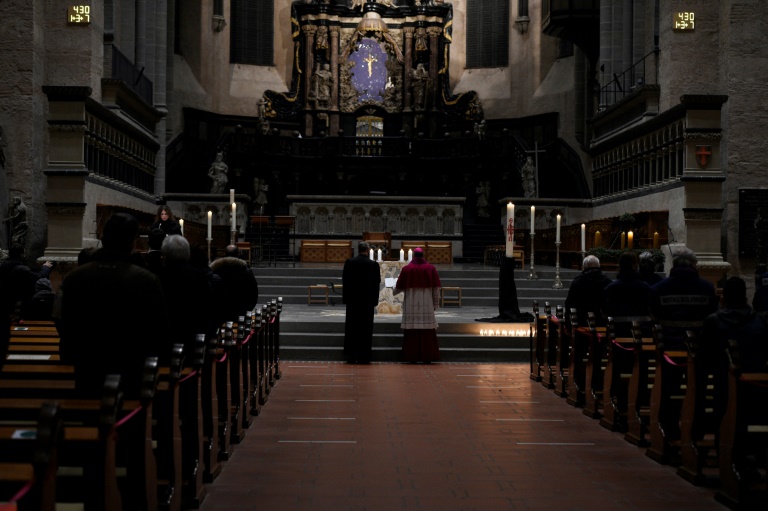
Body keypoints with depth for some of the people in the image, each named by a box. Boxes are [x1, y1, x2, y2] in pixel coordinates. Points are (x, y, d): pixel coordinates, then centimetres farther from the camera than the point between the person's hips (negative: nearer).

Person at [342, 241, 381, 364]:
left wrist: (345, 297, 7)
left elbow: (344, 281, 0)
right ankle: (363, 356, 5)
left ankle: (351, 356, 10)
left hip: (352, 299, 1)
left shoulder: (349, 262, -3)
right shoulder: (374, 264, -7)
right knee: (365, 329, 4)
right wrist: (374, 300, 5)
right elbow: (377, 283, -3)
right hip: (368, 300, -1)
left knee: (351, 328, 8)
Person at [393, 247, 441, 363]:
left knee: (412, 331, 3)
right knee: (427, 331, 4)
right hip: (427, 304, 0)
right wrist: (435, 304, 6)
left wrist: (395, 291, 29)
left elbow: (399, 287, 6)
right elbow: (436, 288, -1)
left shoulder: (406, 269, -1)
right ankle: (427, 357, 3)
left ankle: (412, 357, 3)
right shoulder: (431, 268, 1)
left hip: (411, 305, 0)